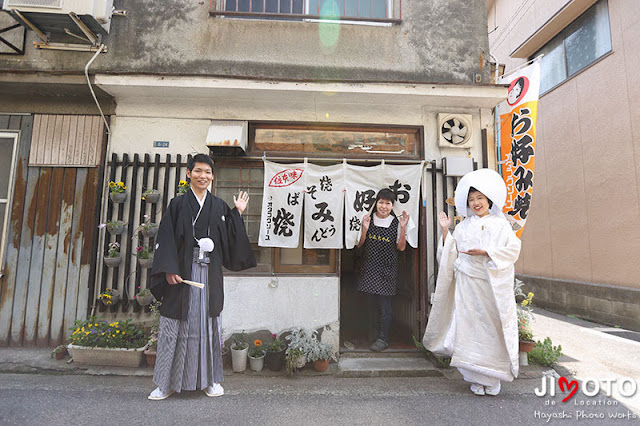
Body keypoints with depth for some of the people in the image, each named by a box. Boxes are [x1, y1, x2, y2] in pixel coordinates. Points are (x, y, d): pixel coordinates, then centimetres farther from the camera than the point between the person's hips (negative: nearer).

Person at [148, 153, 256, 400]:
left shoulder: (219, 207, 9)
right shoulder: (178, 204, 4)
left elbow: (229, 240, 6)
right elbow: (166, 238, -2)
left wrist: (237, 213, 2)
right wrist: (169, 269, -12)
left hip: (209, 274, 2)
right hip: (182, 273, -1)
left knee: (208, 323, 9)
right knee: (175, 325, 5)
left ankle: (210, 379, 23)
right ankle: (167, 383, 21)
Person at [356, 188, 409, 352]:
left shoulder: (396, 223, -2)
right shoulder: (369, 220, 2)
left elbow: (401, 247, -2)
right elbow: (360, 244, 4)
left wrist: (403, 228, -14)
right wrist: (364, 229, -14)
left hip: (387, 268, -2)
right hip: (370, 267, 3)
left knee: (384, 303, -3)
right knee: (371, 302, 11)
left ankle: (383, 339, 9)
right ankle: (374, 333, 30)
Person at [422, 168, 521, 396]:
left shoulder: (500, 224, 6)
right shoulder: (463, 226, 10)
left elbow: (513, 249, -3)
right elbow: (451, 254, 8)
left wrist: (485, 252, -14)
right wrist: (445, 231, -3)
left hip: (493, 285, -1)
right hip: (468, 283, 2)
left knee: (493, 327, 2)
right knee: (470, 327, 2)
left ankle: (493, 379, 19)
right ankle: (477, 378, 15)